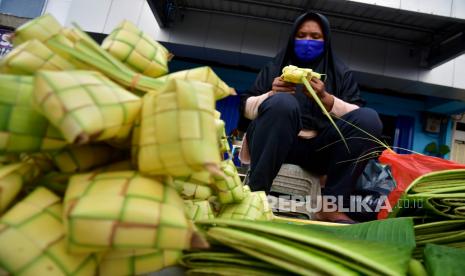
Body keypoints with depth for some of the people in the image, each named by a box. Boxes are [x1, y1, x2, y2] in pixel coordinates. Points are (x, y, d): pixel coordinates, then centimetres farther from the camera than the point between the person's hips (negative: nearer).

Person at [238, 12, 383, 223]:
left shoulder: (341, 73, 17)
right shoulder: (275, 67, 16)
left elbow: (358, 116, 4)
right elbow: (246, 107, 8)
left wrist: (325, 99, -14)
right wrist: (270, 95, -13)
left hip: (320, 149, 2)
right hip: (276, 145, -1)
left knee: (370, 119, -21)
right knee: (282, 102, -31)